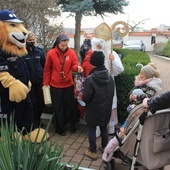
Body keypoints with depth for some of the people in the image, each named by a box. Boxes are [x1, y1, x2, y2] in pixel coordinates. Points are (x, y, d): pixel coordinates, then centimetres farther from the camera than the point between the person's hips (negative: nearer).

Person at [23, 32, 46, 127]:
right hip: (29, 82, -3)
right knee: (32, 103, 6)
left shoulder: (39, 51, 5)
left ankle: (38, 120, 33)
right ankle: (35, 123, 23)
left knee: (41, 102, 11)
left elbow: (44, 65, 7)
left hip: (40, 81, 4)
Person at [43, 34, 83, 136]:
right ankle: (60, 128, 24)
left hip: (68, 84, 2)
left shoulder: (71, 52, -2)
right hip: (55, 85, -1)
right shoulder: (51, 53, -7)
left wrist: (77, 67, -30)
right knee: (58, 108, 8)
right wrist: (46, 83, -2)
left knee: (71, 105, 12)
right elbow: (47, 70, -1)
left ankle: (73, 125, 31)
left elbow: (74, 65, -6)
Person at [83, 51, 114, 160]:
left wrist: (88, 99, 2)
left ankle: (92, 151, 21)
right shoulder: (110, 77, -5)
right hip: (106, 109, 5)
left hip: (94, 110, -5)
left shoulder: (90, 79, -22)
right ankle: (105, 147, 37)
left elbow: (86, 98, -20)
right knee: (104, 128, 21)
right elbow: (112, 93, 2)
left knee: (92, 129, 11)